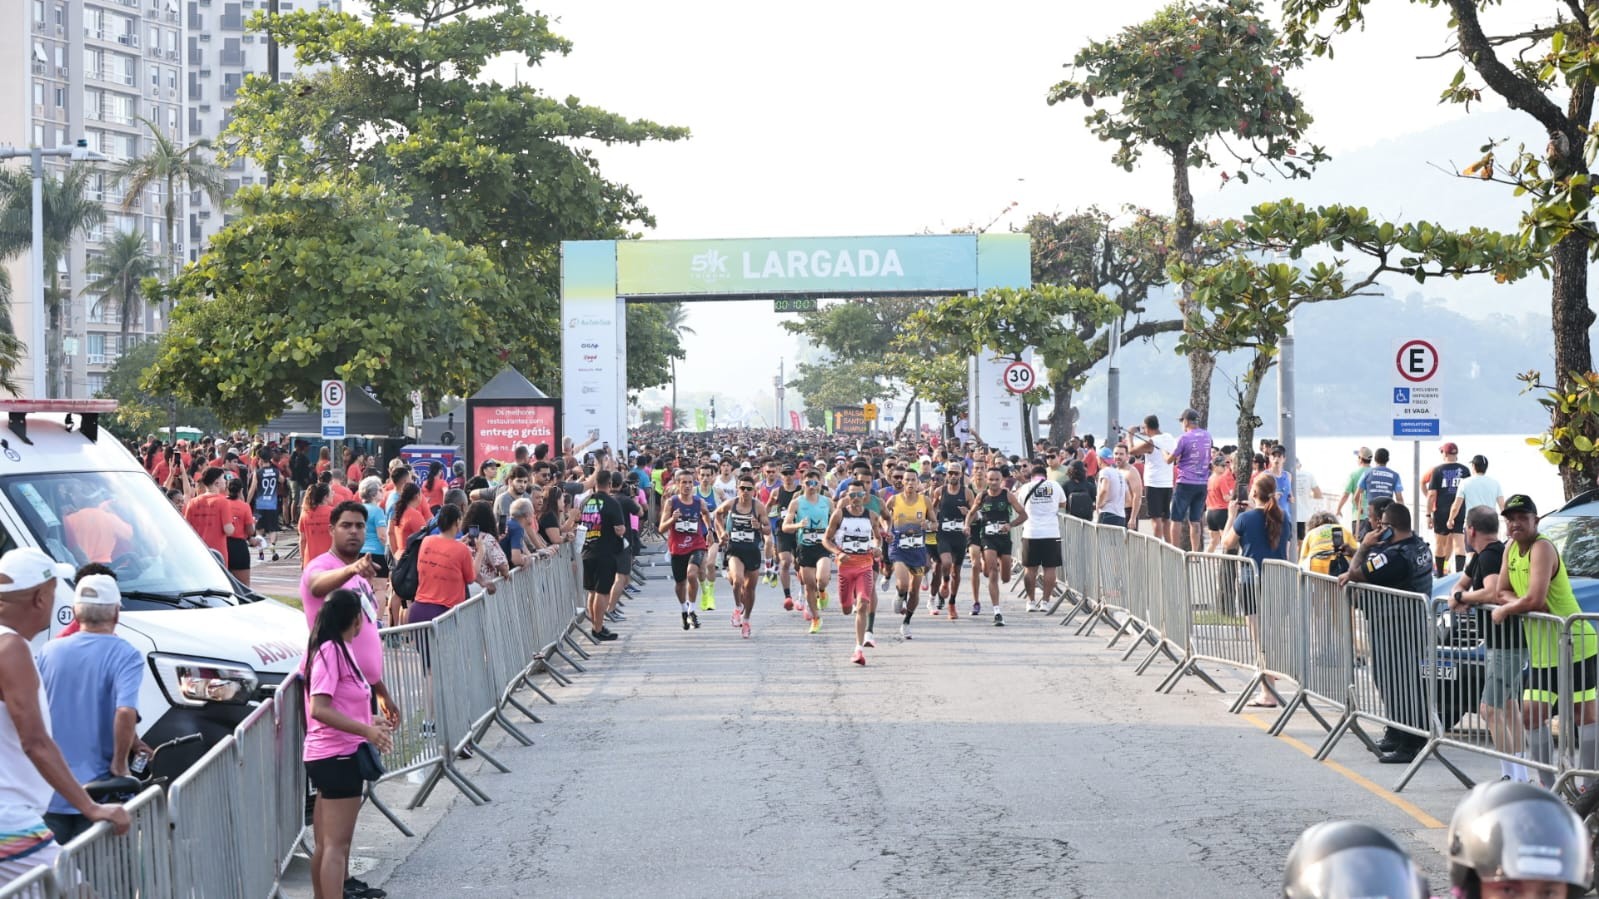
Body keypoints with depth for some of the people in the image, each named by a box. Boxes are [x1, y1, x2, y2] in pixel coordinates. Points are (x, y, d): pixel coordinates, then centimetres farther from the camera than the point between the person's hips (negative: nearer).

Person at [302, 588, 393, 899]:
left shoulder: (336, 650, 13)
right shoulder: (331, 651, -16)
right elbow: (319, 709, -24)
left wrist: (369, 723, 30)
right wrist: (366, 731, -27)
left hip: (326, 757, 10)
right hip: (338, 756, -10)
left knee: (327, 844, 16)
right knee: (337, 845, -12)